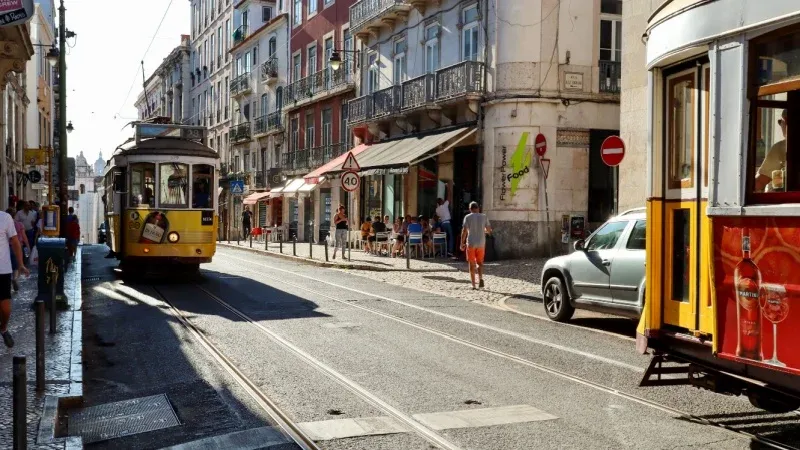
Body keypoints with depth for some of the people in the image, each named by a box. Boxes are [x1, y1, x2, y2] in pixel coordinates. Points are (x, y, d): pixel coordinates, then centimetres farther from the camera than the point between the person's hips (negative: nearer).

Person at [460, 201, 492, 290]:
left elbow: (464, 231, -10)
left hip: (471, 243, -2)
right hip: (481, 243, 2)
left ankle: (473, 284, 6)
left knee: (472, 264, 7)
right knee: (480, 262, 15)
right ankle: (480, 278, -11)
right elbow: (489, 230, 6)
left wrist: (462, 243, -5)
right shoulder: (484, 217, 3)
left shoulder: (467, 217, -4)